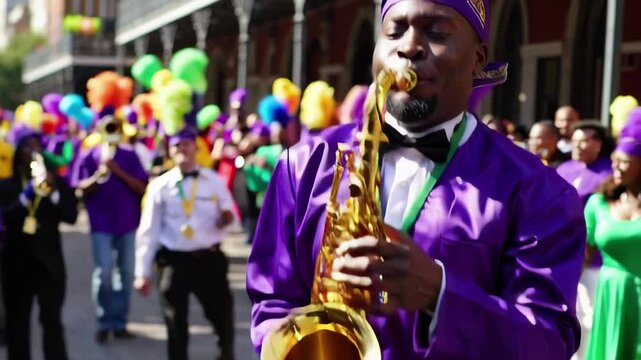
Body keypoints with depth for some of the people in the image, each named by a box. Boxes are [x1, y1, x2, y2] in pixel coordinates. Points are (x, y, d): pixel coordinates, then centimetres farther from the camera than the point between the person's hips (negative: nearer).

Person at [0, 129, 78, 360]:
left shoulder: (57, 182, 6)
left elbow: (71, 216, -6)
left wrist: (53, 192, -19)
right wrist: (27, 194, -21)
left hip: (48, 262, -1)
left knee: (52, 321, -2)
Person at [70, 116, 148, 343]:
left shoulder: (130, 155, 4)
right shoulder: (88, 157, 1)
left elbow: (142, 188, -3)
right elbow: (80, 190, -2)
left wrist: (118, 171, -14)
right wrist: (99, 174, -17)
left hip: (127, 223, 2)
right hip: (101, 224, -2)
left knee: (126, 273, 6)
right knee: (104, 274, -7)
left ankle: (120, 322, 16)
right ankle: (104, 323, 7)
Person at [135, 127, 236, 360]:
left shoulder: (214, 181, 3)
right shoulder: (160, 186, -1)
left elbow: (229, 215, 11)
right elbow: (148, 231, 0)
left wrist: (227, 218, -16)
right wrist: (143, 272, -2)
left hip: (209, 259, 1)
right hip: (174, 262, -1)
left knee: (223, 315, 8)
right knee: (175, 325, 8)